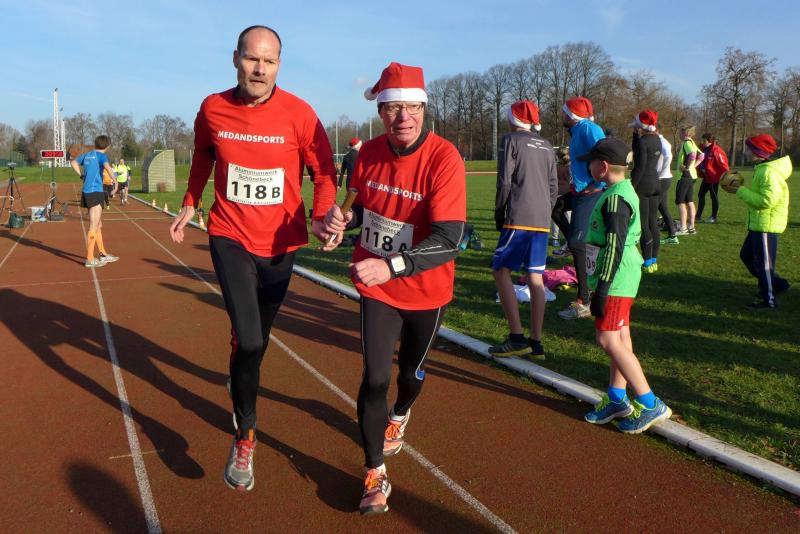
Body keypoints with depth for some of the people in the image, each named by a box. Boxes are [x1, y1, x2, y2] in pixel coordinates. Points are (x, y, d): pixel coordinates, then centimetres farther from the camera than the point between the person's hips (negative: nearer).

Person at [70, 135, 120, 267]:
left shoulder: (87, 155, 15)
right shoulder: (101, 155, -8)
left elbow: (73, 163, 30)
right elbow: (108, 168, -28)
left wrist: (82, 176, 29)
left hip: (87, 192, 8)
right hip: (95, 192, -8)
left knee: (98, 225, 16)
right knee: (93, 227, -4)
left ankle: (103, 255, 24)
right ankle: (90, 259, -1)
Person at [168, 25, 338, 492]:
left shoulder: (298, 113, -12)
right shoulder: (213, 109, -5)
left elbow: (325, 171, -7)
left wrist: (320, 217, -24)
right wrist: (190, 206, 15)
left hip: (279, 242, 1)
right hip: (231, 237, -1)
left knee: (259, 334, 20)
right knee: (248, 339, -15)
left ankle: (243, 381, 54)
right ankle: (245, 438, 6)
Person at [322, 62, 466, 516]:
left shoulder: (444, 158, -24)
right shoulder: (369, 153, -8)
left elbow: (448, 241, -33)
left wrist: (391, 265, -47)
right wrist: (343, 219, -13)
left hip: (426, 290, -2)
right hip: (376, 286, 2)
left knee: (411, 371, 21)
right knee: (375, 376, -5)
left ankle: (399, 415, 57)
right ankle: (375, 473, 16)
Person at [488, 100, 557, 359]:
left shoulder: (511, 140, 0)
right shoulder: (547, 147, 19)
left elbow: (505, 182, -8)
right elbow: (553, 187, 16)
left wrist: (498, 214, 1)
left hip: (519, 219, -7)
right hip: (542, 220, 7)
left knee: (501, 271, -1)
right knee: (535, 277, 7)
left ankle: (517, 338, -8)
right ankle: (536, 343, 9)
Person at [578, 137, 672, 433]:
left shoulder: (615, 199, -19)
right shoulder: (625, 191, 13)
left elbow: (614, 248, -23)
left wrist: (602, 287, -22)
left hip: (615, 279, -11)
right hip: (625, 277, 11)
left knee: (608, 339, -8)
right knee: (620, 337, 14)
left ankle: (650, 404, -3)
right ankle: (617, 398, 24)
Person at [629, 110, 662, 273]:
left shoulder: (642, 141, -14)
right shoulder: (657, 139, 10)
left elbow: (640, 167, -20)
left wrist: (631, 187, -18)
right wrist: (636, 134, 11)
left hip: (643, 184, -8)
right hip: (655, 183, 9)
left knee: (643, 225, -4)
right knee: (653, 223, 12)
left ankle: (647, 263, -3)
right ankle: (654, 261, 18)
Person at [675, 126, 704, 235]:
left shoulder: (687, 143, -14)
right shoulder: (692, 143, 15)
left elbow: (692, 155, -31)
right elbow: (701, 156, 21)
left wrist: (687, 167, -21)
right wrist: (693, 166, 13)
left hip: (686, 175, -10)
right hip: (692, 175, 10)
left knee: (680, 201, -7)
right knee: (689, 201, 12)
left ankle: (683, 228, -8)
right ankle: (691, 227, 16)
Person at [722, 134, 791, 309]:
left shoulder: (769, 172, -21)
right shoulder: (762, 168, 11)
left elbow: (766, 200, -27)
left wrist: (741, 191, -22)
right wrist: (740, 188, 4)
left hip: (767, 224, -11)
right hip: (758, 223, 11)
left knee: (763, 263, -1)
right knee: (747, 255, 20)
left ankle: (769, 300, 11)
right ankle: (776, 284, 31)